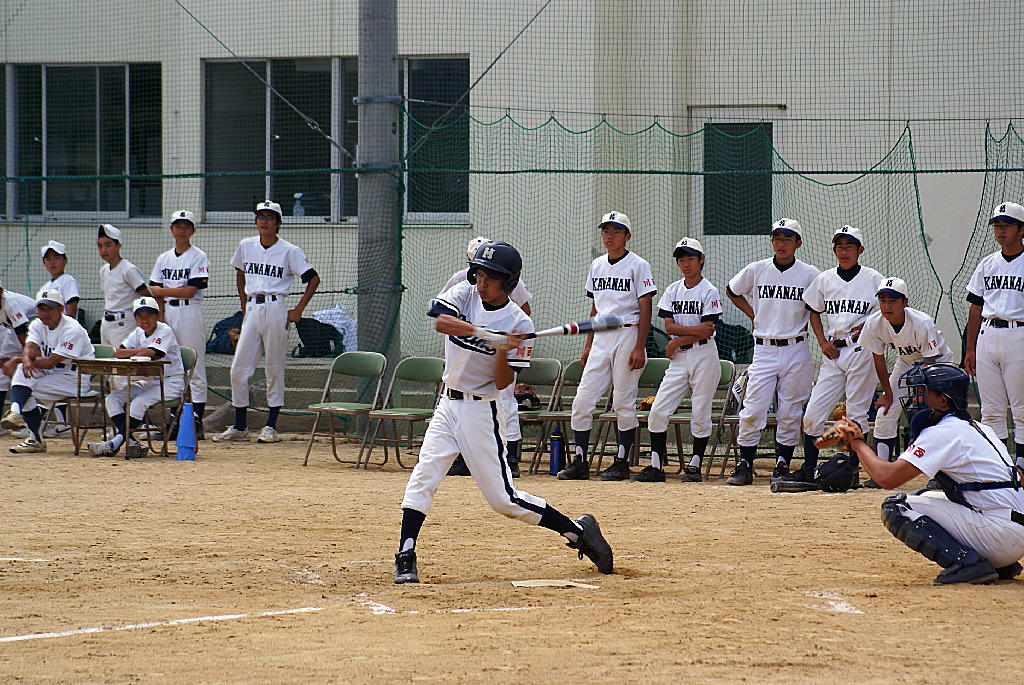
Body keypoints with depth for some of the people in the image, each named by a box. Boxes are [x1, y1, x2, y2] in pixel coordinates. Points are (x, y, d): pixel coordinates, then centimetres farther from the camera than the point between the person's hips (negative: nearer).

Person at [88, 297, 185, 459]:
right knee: (112, 399, -9)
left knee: (139, 402, -32)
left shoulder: (165, 331, -11)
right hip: (147, 382, 8)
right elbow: (118, 353, 1)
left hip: (170, 383, -8)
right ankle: (132, 443, -24)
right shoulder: (139, 333, 11)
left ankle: (114, 444, -32)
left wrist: (130, 355, -11)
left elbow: (149, 354, -25)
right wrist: (140, 351, -14)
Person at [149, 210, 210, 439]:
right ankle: (173, 420, 7)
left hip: (190, 313, -5)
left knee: (194, 369, -6)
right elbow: (157, 293, 9)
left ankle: (196, 422, -7)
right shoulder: (163, 259, 15)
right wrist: (160, 318, -5)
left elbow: (190, 291, -10)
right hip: (167, 313, 5)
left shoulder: (199, 257, -1)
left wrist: (161, 291, -3)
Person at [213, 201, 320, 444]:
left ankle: (271, 426, 6)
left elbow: (313, 279, -2)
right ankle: (239, 427, 7)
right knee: (238, 368, 0)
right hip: (252, 310, 4)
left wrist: (298, 311, -6)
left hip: (275, 309, -4)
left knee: (274, 368, 0)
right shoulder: (246, 246, 10)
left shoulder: (289, 251, -3)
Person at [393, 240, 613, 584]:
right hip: (448, 404, 4)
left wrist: (504, 351, -28)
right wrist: (488, 336, -34)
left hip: (482, 410, -4)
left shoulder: (518, 323, -10)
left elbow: (504, 382, -10)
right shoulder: (465, 294, -1)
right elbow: (440, 322, -24)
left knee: (503, 498, -4)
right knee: (423, 477, -9)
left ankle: (578, 531, 10)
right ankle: (405, 558, -3)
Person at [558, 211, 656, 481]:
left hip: (627, 336, -6)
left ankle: (621, 463, 5)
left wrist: (639, 348, -15)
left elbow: (645, 309, -8)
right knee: (582, 400, -1)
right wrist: (588, 345, 14)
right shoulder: (597, 266, 15)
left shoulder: (637, 266, -4)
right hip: (601, 338, 6)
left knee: (624, 403, -2)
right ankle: (580, 462, 3)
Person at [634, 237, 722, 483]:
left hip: (704, 355, -5)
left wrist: (677, 341, -7)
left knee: (700, 414, -2)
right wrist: (694, 330, -13)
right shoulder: (673, 290, 10)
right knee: (658, 410, -3)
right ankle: (656, 467, 0)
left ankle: (695, 465, 7)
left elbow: (708, 331, -11)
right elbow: (668, 325, 1)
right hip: (679, 358, 5)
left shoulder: (709, 292, -5)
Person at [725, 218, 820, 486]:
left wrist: (806, 322, 0)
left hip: (796, 350, -1)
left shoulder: (810, 274, -1)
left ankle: (782, 464, 11)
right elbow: (732, 291, 20)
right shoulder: (756, 270, 3)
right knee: (752, 411, -5)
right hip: (764, 350, 1)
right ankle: (744, 465, 1)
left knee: (790, 413, 3)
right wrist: (753, 314, 11)